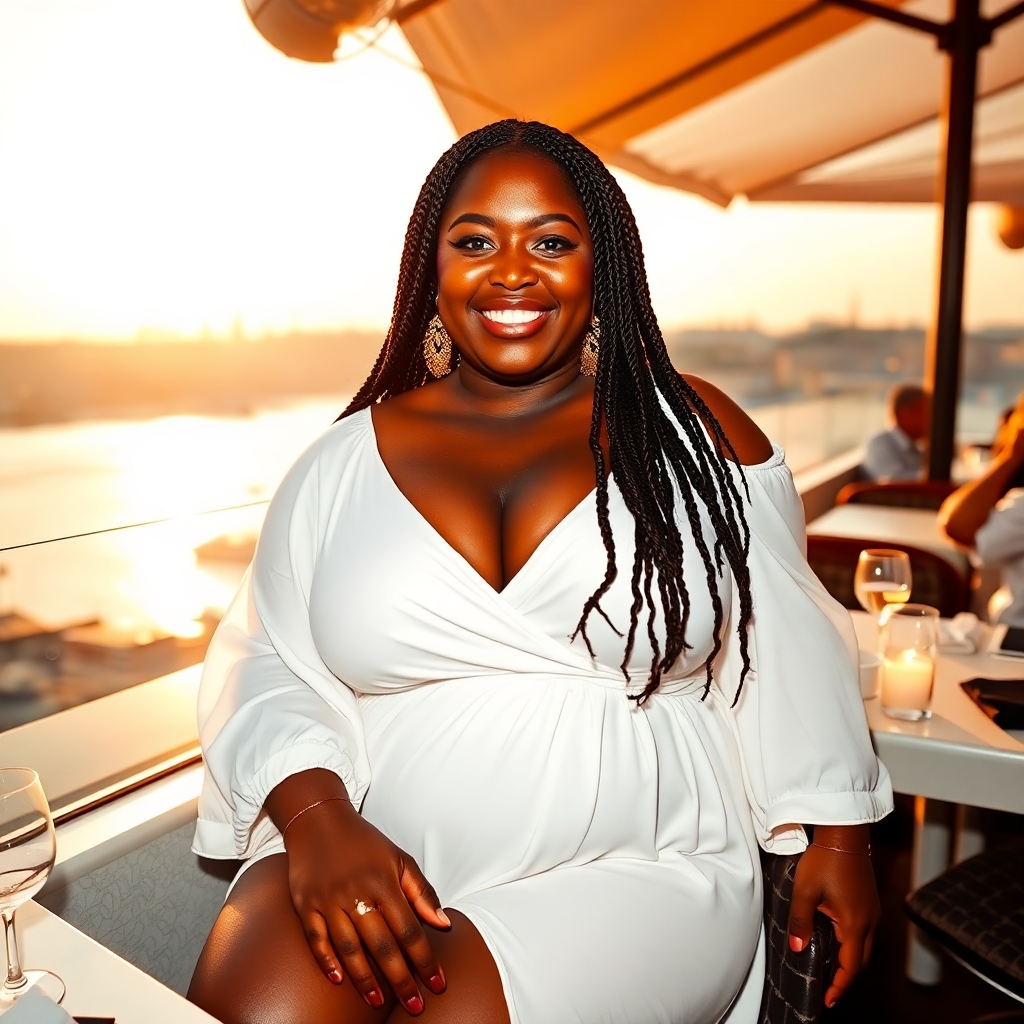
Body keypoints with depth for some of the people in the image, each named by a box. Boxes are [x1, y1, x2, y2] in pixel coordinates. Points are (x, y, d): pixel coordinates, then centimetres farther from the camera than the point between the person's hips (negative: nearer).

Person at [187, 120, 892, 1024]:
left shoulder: (696, 434, 4)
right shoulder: (345, 459, 6)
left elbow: (788, 648, 10)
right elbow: (265, 664, 3)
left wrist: (838, 833, 9)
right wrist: (316, 821, -14)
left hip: (634, 880, 0)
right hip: (367, 863, 1)